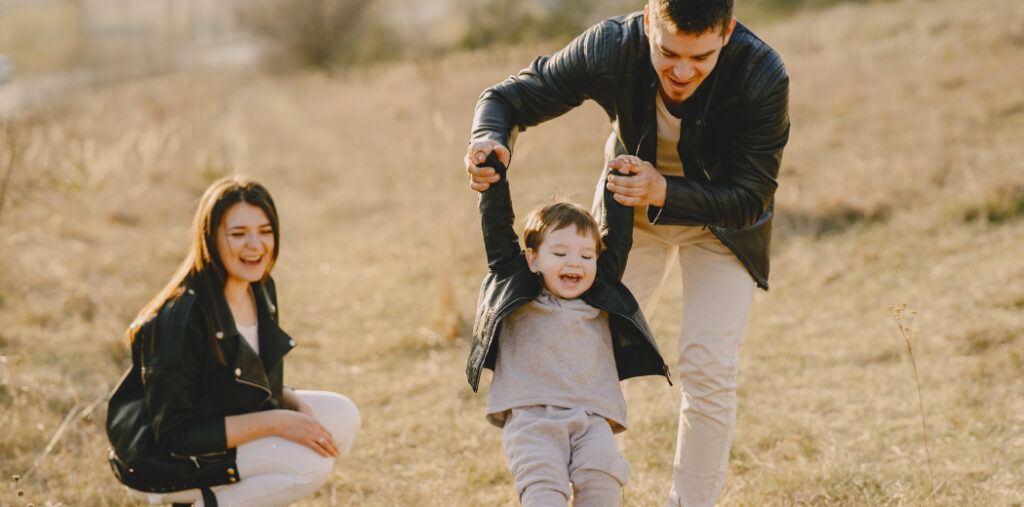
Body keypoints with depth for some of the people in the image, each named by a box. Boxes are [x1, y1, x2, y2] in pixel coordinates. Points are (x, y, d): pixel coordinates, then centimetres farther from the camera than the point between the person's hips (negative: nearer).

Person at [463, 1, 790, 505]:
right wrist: (490, 141, -42)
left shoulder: (762, 76, -36)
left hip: (720, 218, -2)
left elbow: (749, 198, -27)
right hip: (633, 202, 2)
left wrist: (664, 192, -43)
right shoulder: (609, 48, -32)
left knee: (708, 368, -11)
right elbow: (508, 97, -18)